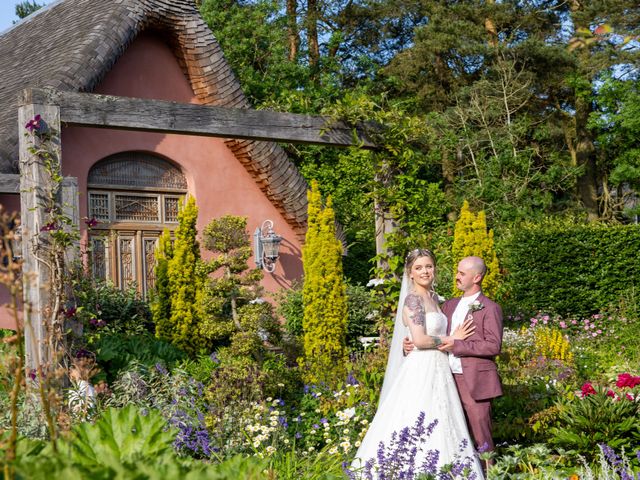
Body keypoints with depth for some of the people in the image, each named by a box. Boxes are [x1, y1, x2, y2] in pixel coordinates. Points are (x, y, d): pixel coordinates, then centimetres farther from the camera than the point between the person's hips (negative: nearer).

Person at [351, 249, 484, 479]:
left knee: (437, 426, 9)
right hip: (420, 371, -9)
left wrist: (452, 338, 3)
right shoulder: (413, 298, -12)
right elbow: (420, 340, -21)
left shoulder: (433, 297, 14)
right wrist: (450, 339, -10)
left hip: (436, 371, 9)